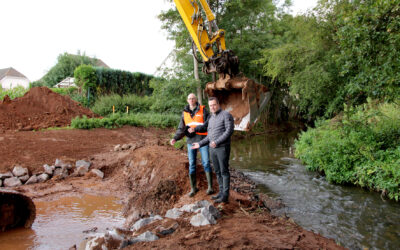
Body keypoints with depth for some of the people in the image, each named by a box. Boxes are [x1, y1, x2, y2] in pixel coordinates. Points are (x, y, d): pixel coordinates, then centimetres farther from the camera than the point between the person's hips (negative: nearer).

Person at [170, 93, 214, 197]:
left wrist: (195, 129, -19)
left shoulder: (203, 110, -3)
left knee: (206, 163, -3)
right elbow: (181, 129, 7)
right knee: (192, 165, 6)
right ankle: (193, 188, 16)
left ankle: (210, 187, 8)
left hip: (203, 140, -3)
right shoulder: (185, 113, 8)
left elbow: (208, 124, -12)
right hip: (191, 141, 4)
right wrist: (175, 138, -8)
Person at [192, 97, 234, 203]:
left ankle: (225, 196, 2)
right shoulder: (211, 119, 16)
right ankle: (222, 192, 21)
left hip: (223, 148, -8)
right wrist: (200, 144, 11)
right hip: (212, 149, 8)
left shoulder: (226, 115, -8)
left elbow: (229, 131, -17)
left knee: (224, 171, -3)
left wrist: (217, 142, -22)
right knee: (218, 171, 11)